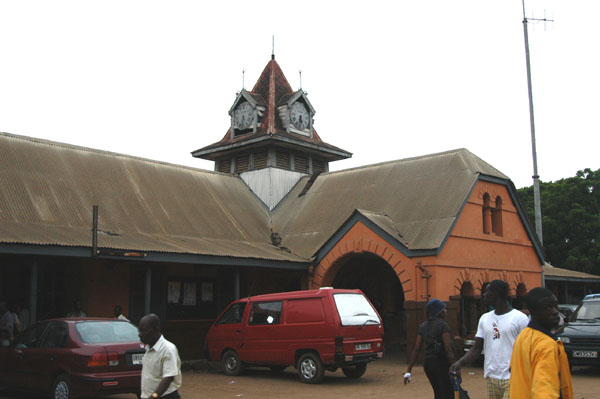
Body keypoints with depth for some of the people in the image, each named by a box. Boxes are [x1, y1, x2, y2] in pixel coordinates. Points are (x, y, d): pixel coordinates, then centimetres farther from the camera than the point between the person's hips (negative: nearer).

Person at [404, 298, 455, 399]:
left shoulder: (423, 326, 8)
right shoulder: (442, 325, -12)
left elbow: (416, 349, 6)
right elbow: (448, 349, -19)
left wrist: (408, 371, 6)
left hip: (427, 363, 8)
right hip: (441, 363, -8)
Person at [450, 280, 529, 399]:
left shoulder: (520, 318, -5)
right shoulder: (485, 318, 11)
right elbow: (477, 348, 11)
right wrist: (460, 362, -6)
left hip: (512, 378, -5)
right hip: (491, 378, 6)